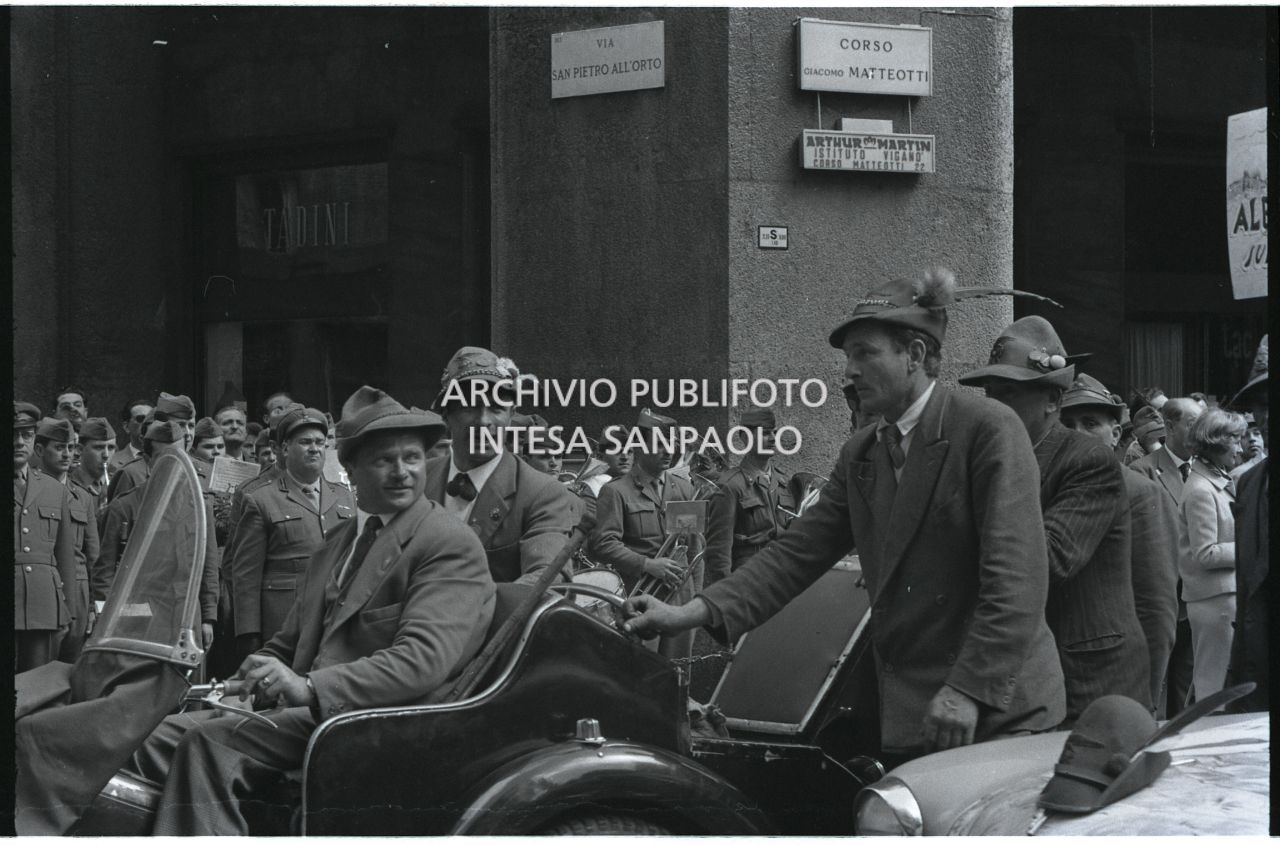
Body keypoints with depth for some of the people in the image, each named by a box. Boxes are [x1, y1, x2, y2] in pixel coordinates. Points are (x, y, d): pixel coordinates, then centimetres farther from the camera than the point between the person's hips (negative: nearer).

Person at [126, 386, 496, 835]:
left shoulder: (453, 546, -5)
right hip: (304, 709, 8)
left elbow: (424, 660, -19)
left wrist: (309, 686, -29)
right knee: (159, 739, -8)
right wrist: (255, 677, 4)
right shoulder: (334, 547, 24)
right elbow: (289, 644, 28)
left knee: (209, 744, -25)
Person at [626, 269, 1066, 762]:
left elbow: (1016, 579, -15)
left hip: (1000, 712, -6)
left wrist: (970, 690, -21)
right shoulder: (861, 454, 13)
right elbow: (798, 552, 8)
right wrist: (690, 615, -3)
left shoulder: (989, 429, -8)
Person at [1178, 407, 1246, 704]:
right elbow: (1205, 555, -18)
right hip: (1215, 599, -9)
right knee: (1215, 683, -3)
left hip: (1228, 594, 9)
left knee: (1206, 680, 15)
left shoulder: (1221, 482, 13)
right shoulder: (1200, 490, -16)